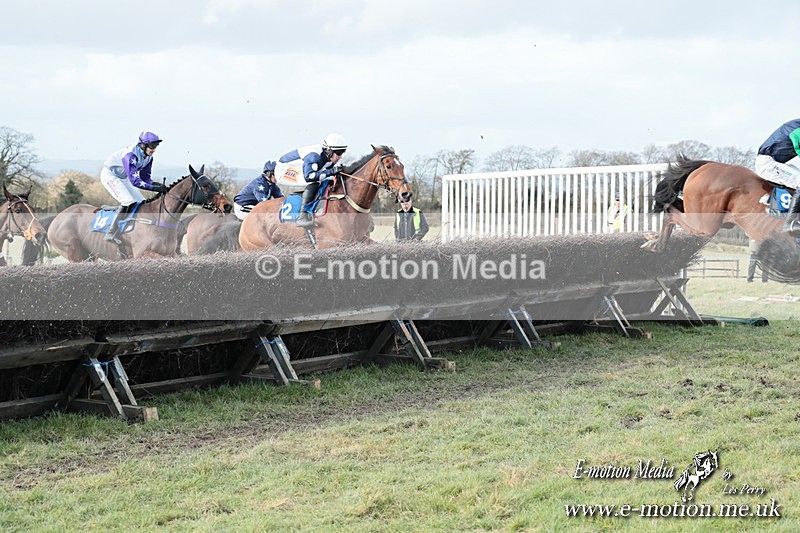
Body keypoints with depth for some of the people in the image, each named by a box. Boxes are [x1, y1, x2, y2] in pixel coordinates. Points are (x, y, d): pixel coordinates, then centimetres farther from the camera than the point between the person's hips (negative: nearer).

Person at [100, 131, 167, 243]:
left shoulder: (148, 157, -8)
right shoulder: (130, 155, -34)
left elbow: (145, 178, 1)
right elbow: (134, 181, -40)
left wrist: (157, 184, -20)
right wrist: (154, 188, -45)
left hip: (123, 178, 9)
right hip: (109, 175, -9)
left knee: (142, 203, 1)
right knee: (128, 202, -24)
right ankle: (110, 234, -23)